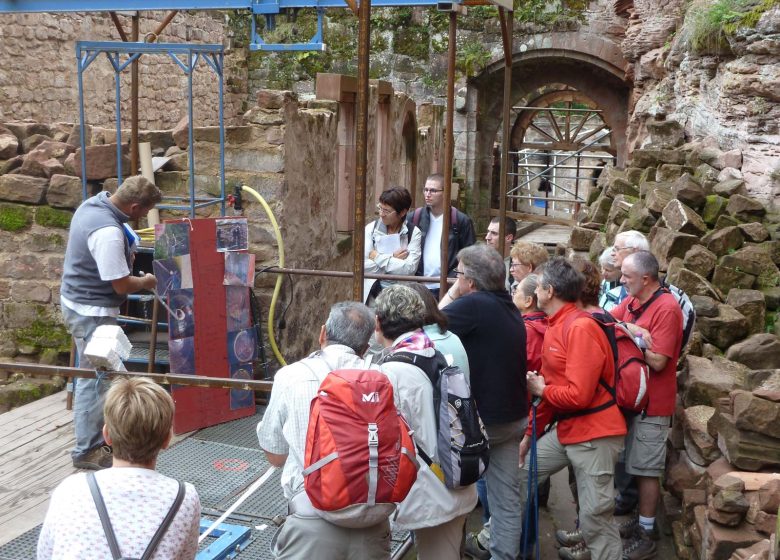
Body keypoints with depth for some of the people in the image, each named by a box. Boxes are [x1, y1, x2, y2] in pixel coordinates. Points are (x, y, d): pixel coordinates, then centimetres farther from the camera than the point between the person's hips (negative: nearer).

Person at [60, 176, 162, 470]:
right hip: (92, 312, -10)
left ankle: (99, 432, 33)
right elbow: (121, 285, -23)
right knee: (94, 379, -1)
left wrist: (125, 250, 9)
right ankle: (88, 451, 9)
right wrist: (146, 282, -4)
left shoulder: (93, 203, 1)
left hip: (78, 301, 10)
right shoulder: (108, 232, -29)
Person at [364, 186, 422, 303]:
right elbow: (363, 265, -6)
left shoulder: (414, 233, -3)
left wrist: (377, 257, -9)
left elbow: (409, 268, -14)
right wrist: (392, 259, -11)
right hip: (373, 292, 1)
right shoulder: (371, 229, 2)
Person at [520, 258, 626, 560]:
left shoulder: (580, 328, -20)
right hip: (565, 429, 10)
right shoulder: (555, 327, 9)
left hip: (595, 434, -9)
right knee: (518, 473, 14)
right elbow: (550, 388, 15)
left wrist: (542, 390, -8)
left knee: (594, 515, -2)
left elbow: (579, 395, -26)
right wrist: (529, 434, 16)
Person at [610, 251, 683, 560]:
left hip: (652, 402, -8)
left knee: (646, 469, 1)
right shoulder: (632, 301, 6)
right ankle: (643, 520, 32)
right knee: (637, 465, 17)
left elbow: (658, 361, -22)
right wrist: (632, 330, -17)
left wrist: (628, 333, -17)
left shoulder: (666, 308, -19)